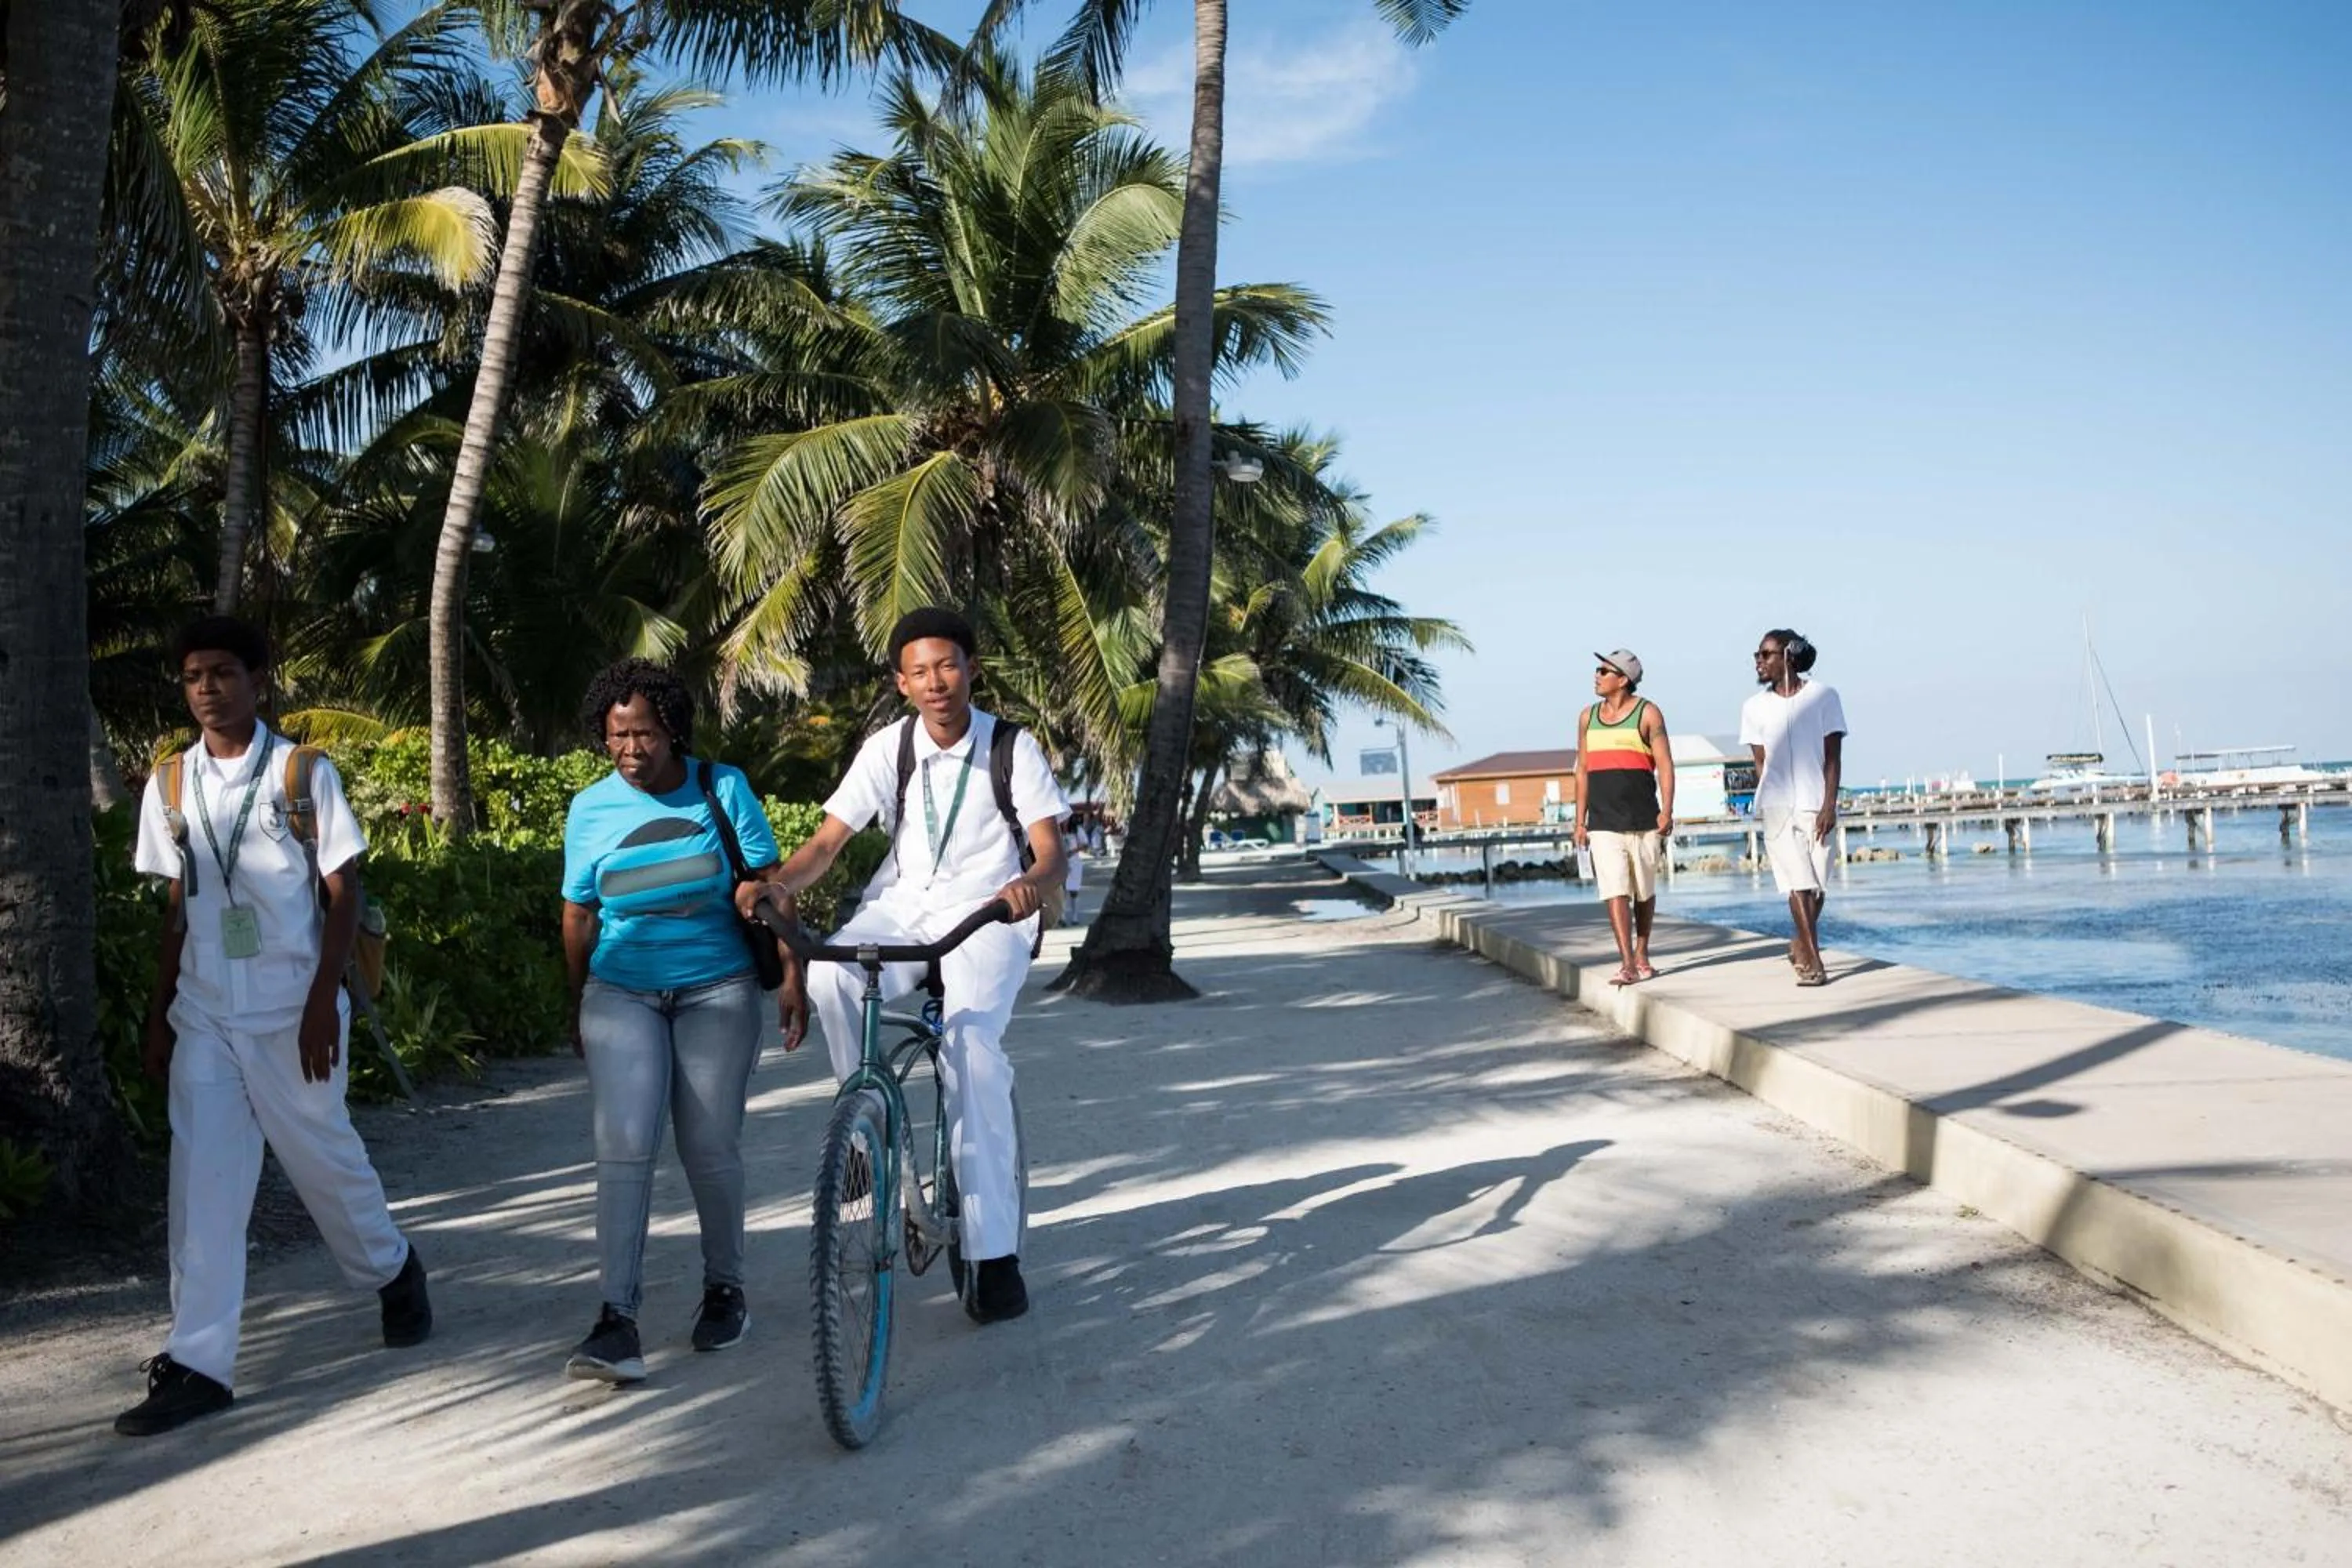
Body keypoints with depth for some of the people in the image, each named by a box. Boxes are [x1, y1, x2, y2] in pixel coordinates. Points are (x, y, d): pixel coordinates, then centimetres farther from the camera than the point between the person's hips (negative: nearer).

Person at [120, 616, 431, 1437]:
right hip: (203, 1017, 3)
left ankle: (393, 1272, 36)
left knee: (324, 1161, 9)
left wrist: (323, 1003, -13)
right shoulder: (170, 786, 7)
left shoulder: (304, 774, -5)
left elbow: (343, 894, -5)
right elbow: (179, 907, 13)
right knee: (202, 1184, -1)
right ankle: (198, 1364, 3)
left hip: (291, 1013, -3)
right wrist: (158, 1015, 11)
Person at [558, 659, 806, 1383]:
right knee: (623, 1146, -13)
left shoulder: (723, 788, -2)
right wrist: (577, 1010, 13)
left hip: (717, 992, -1)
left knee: (711, 1150, 2)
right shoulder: (590, 809, 2)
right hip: (621, 993, 1)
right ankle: (617, 1320, -12)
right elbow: (579, 916, 10)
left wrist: (792, 977, -9)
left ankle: (724, 1288, 24)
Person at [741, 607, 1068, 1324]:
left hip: (987, 914, -2)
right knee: (830, 976, -31)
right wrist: (778, 883, -25)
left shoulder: (1012, 746, -4)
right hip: (901, 908, 2)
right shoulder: (888, 747, 1)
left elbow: (1051, 850, -11)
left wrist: (1030, 883, -35)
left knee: (971, 1042, -27)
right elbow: (829, 838, -4)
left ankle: (995, 1255, -19)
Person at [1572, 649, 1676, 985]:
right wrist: (1580, 821, 12)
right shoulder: (1588, 717, 12)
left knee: (1644, 893, 8)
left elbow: (1665, 765, -3)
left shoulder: (1647, 713, 1)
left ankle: (1642, 957, 22)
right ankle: (1627, 964, -12)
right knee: (1615, 893, -9)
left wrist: (1667, 810, -15)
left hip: (1643, 820, -2)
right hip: (1603, 824, 2)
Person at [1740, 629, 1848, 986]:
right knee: (1799, 881, -10)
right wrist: (1767, 802, -2)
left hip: (1816, 805, 0)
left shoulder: (1823, 696, 2)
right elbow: (1761, 762, 8)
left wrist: (1829, 805, -8)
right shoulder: (1755, 708, 8)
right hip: (1777, 805, 0)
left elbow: (1832, 756, 0)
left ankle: (1802, 942, 28)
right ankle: (1812, 957, -11)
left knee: (1818, 884, 4)